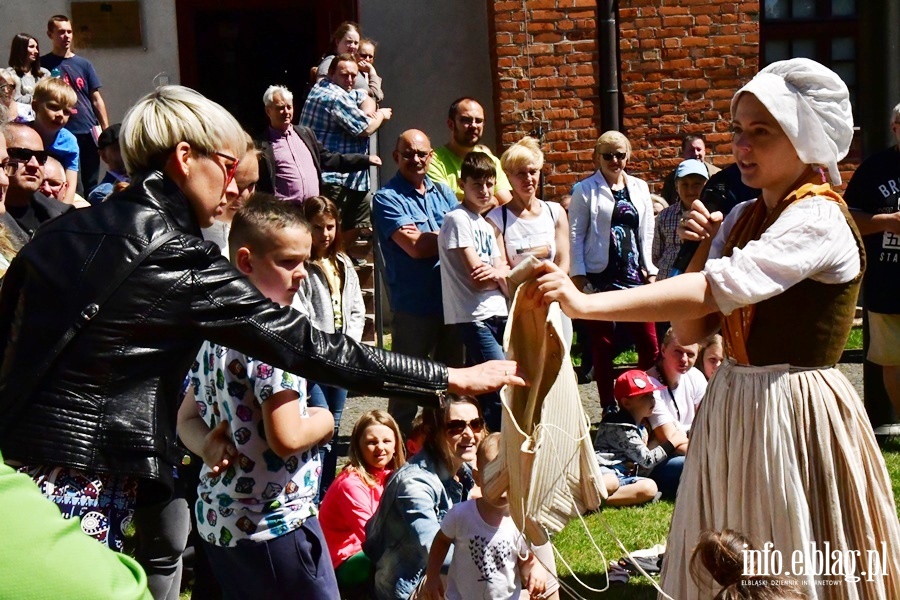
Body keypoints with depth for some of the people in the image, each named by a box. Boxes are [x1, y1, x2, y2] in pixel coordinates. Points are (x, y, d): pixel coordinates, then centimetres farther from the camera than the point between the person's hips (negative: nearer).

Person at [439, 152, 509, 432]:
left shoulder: (486, 225, 19)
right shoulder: (457, 220, -7)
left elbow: (505, 280, 11)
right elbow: (477, 278, -13)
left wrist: (498, 274, -12)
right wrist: (503, 274, 4)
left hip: (496, 315, 8)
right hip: (473, 317, -8)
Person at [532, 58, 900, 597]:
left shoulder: (819, 220, -16)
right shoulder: (741, 219, 10)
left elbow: (713, 291, -29)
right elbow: (690, 331, 8)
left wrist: (586, 303, -34)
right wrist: (704, 248, -5)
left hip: (795, 415, -8)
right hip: (733, 408, 8)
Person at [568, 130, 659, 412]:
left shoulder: (639, 188, 11)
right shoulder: (585, 190, 0)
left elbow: (647, 232, 14)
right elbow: (575, 234, -3)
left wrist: (649, 270, 8)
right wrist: (578, 275, -8)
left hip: (634, 276, 3)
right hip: (600, 279, -3)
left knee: (649, 344, -1)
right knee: (603, 346, 4)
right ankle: (609, 407, 13)